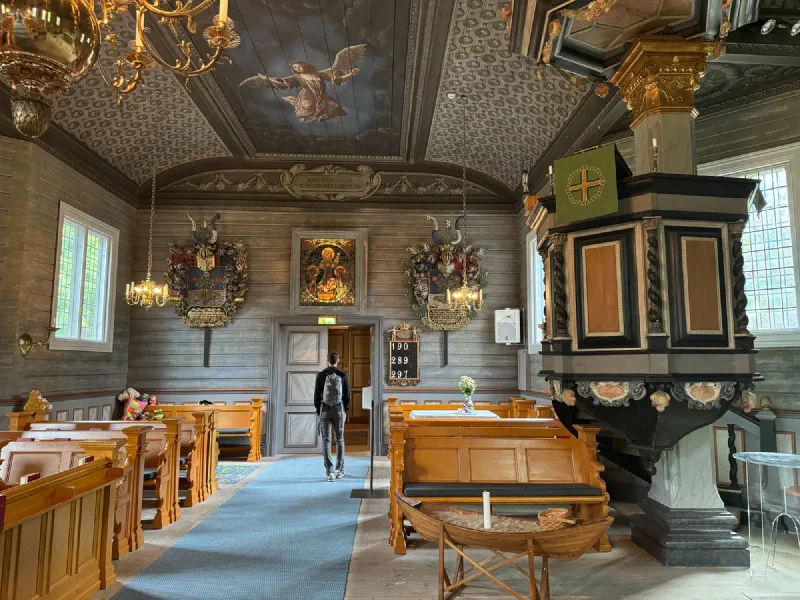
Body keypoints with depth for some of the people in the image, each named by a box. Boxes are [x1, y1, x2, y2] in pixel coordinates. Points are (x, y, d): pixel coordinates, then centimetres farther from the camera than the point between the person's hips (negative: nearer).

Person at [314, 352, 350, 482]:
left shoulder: (321, 375, -4)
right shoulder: (343, 375, -3)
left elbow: (317, 394, -3)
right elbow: (347, 395, 0)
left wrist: (318, 410, 8)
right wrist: (345, 411, 11)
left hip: (324, 409, -1)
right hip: (339, 409, 1)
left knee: (326, 440, 3)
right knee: (340, 440, 13)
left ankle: (329, 471, -3)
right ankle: (340, 470, 16)